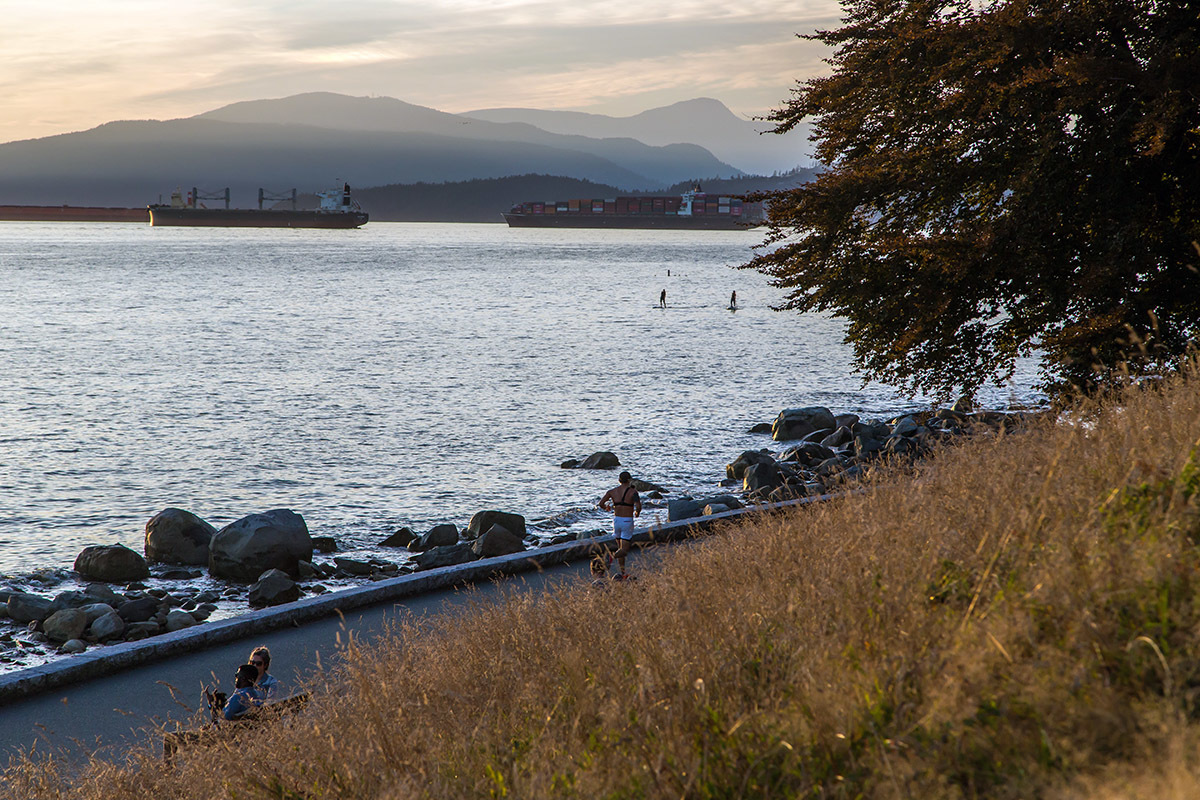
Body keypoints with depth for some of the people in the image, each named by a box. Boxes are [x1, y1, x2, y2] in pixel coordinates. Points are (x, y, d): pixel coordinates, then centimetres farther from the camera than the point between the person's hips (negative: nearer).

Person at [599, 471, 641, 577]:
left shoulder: (612, 491, 3)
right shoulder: (633, 491, -8)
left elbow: (601, 503, -2)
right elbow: (638, 506, -18)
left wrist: (607, 507, 21)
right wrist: (637, 512, 5)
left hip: (616, 520, 4)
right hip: (627, 522, -4)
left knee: (620, 548, 19)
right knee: (624, 550, -4)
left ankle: (623, 573, 19)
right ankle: (611, 557, -35)